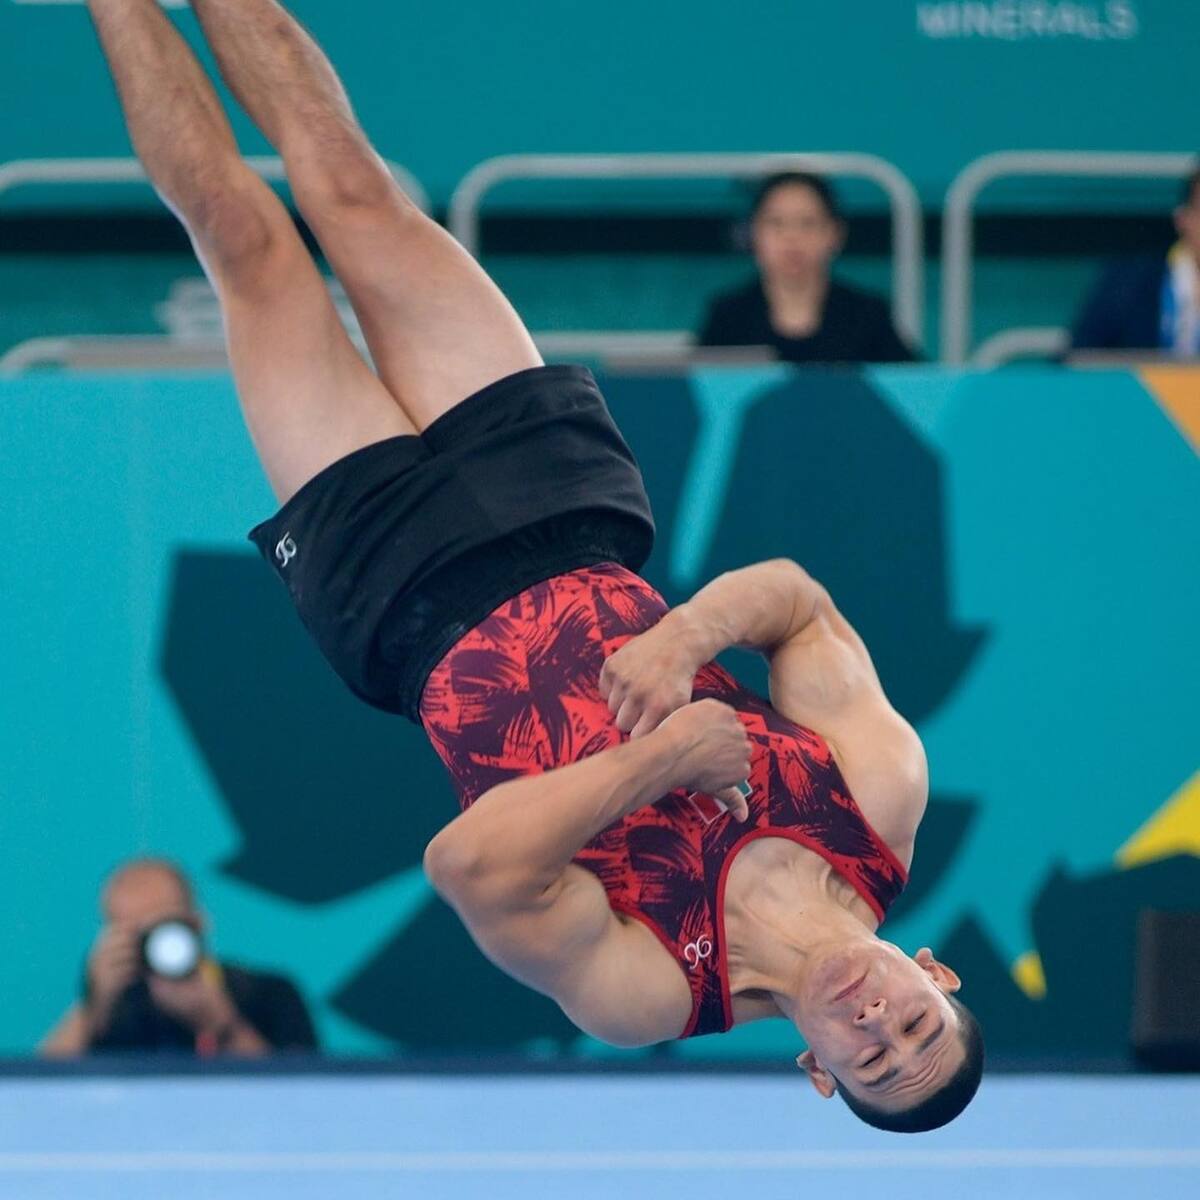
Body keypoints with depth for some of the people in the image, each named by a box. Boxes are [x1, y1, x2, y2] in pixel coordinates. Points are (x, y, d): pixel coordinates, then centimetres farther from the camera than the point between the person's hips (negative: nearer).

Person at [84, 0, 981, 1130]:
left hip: (413, 607, -3)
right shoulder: (887, 794, -19)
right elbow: (803, 603, -9)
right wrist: (687, 634, -30)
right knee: (349, 188, 7)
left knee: (245, 234, 1)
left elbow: (471, 863, -47)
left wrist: (665, 754, -45)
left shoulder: (641, 988, -32)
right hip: (571, 538, 3)